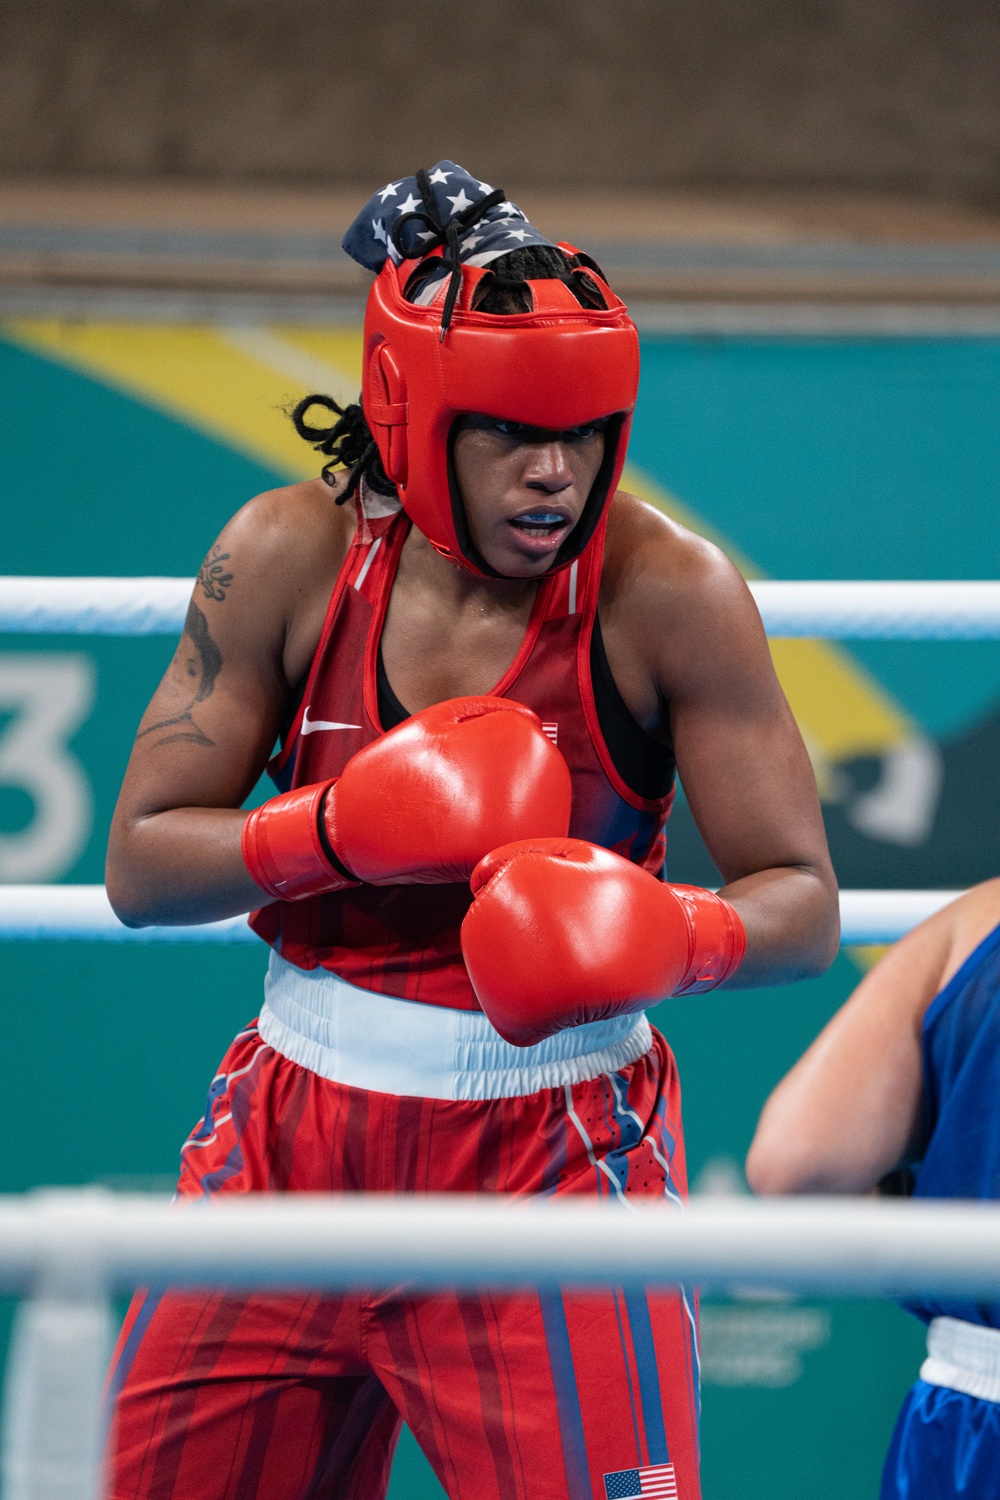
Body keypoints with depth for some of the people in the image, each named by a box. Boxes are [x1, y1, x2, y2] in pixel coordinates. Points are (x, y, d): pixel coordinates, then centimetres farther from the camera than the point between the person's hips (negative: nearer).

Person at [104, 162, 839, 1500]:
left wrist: (668, 937, -32)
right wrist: (345, 830, -21)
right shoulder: (291, 556, -6)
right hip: (294, 1137, 3)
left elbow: (802, 900, -10)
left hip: (553, 1154, -3)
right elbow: (141, 863, -4)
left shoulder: (666, 590, -12)